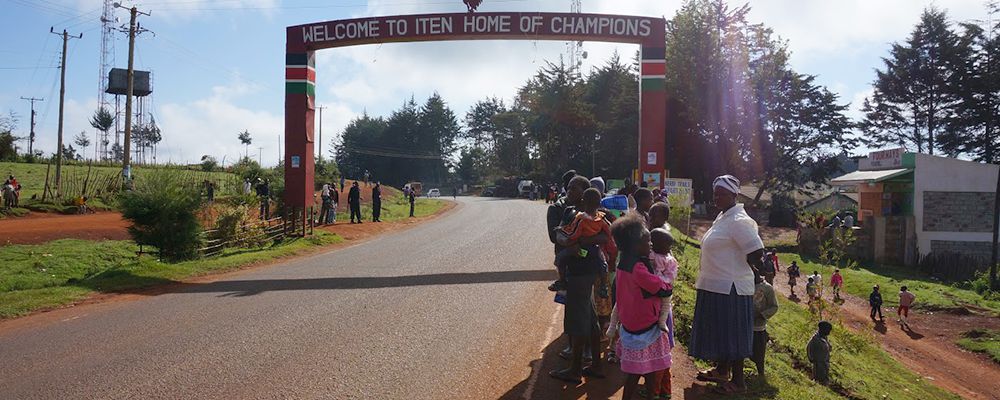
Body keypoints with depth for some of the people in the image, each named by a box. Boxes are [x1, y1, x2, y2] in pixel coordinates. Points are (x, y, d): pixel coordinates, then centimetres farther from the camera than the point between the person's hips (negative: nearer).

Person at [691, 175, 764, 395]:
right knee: (719, 332, 20)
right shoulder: (723, 216, 12)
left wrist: (749, 266, -8)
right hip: (716, 286, 10)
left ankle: (738, 381, 12)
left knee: (732, 335, 0)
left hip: (730, 288, -10)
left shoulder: (738, 221, -19)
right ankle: (721, 371, 34)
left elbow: (757, 252, -23)